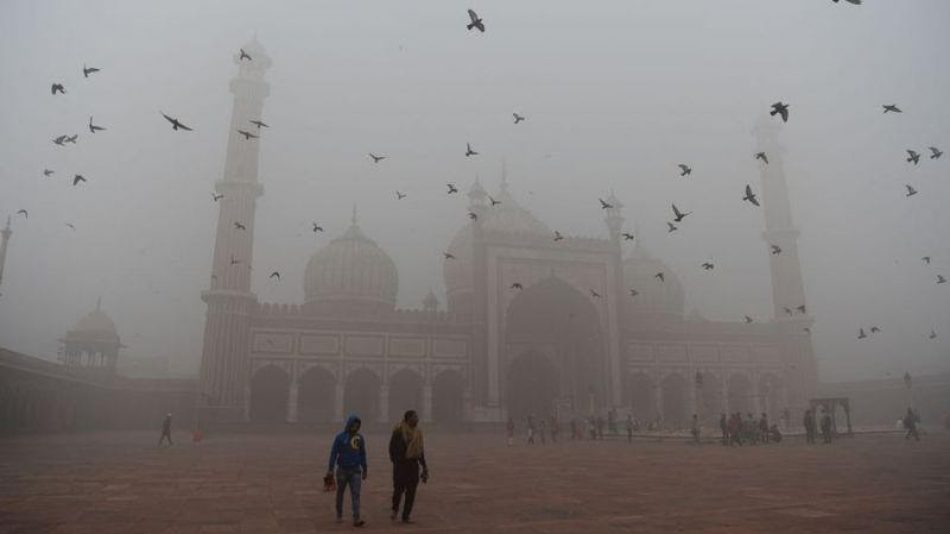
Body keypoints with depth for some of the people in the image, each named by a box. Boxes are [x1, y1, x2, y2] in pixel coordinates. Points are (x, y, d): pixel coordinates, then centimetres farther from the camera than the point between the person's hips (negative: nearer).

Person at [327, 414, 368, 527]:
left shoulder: (360, 438, 3)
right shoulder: (340, 437, -7)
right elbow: (333, 453, -8)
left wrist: (365, 470, 14)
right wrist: (330, 469, -13)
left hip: (355, 470, 1)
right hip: (342, 470, -1)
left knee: (356, 494, -9)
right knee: (340, 493, 13)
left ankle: (356, 519, -14)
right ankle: (339, 515, 32)